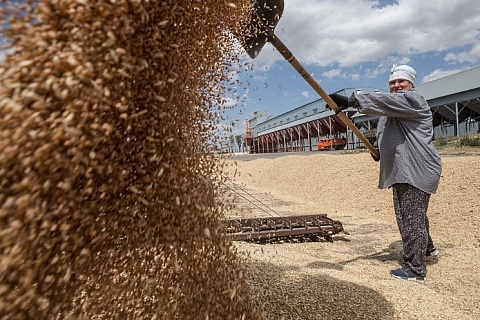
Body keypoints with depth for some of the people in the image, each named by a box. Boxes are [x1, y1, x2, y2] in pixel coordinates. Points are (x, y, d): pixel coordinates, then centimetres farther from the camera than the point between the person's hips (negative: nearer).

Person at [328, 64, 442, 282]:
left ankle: (416, 269, 2)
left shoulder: (413, 100, -10)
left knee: (411, 218, -8)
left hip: (417, 170, -11)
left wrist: (350, 101, -38)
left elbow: (382, 101, -29)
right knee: (414, 214, 24)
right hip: (403, 171, 11)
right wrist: (381, 150, 14)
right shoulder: (392, 110, 21)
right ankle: (427, 248, 45)